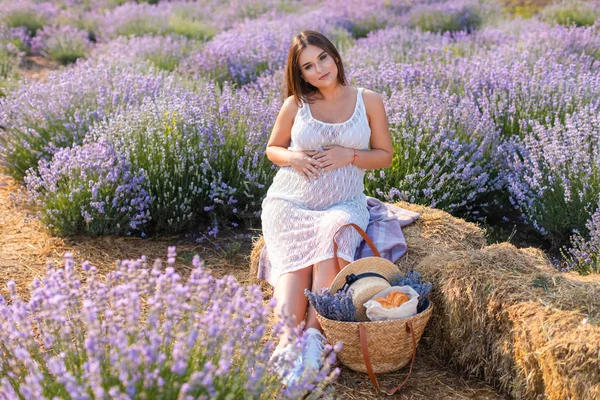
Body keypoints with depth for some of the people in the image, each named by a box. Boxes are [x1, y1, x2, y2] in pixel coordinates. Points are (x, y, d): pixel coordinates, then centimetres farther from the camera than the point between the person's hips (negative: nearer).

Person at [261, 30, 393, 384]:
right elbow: (272, 149, 15)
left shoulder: (368, 101, 1)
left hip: (344, 203, -1)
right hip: (289, 201, 1)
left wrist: (349, 155, -12)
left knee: (335, 234, -34)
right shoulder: (296, 105, 2)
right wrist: (292, 157, -9)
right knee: (294, 265, -23)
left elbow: (385, 156, 7)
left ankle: (314, 331, -31)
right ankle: (287, 344, -33)